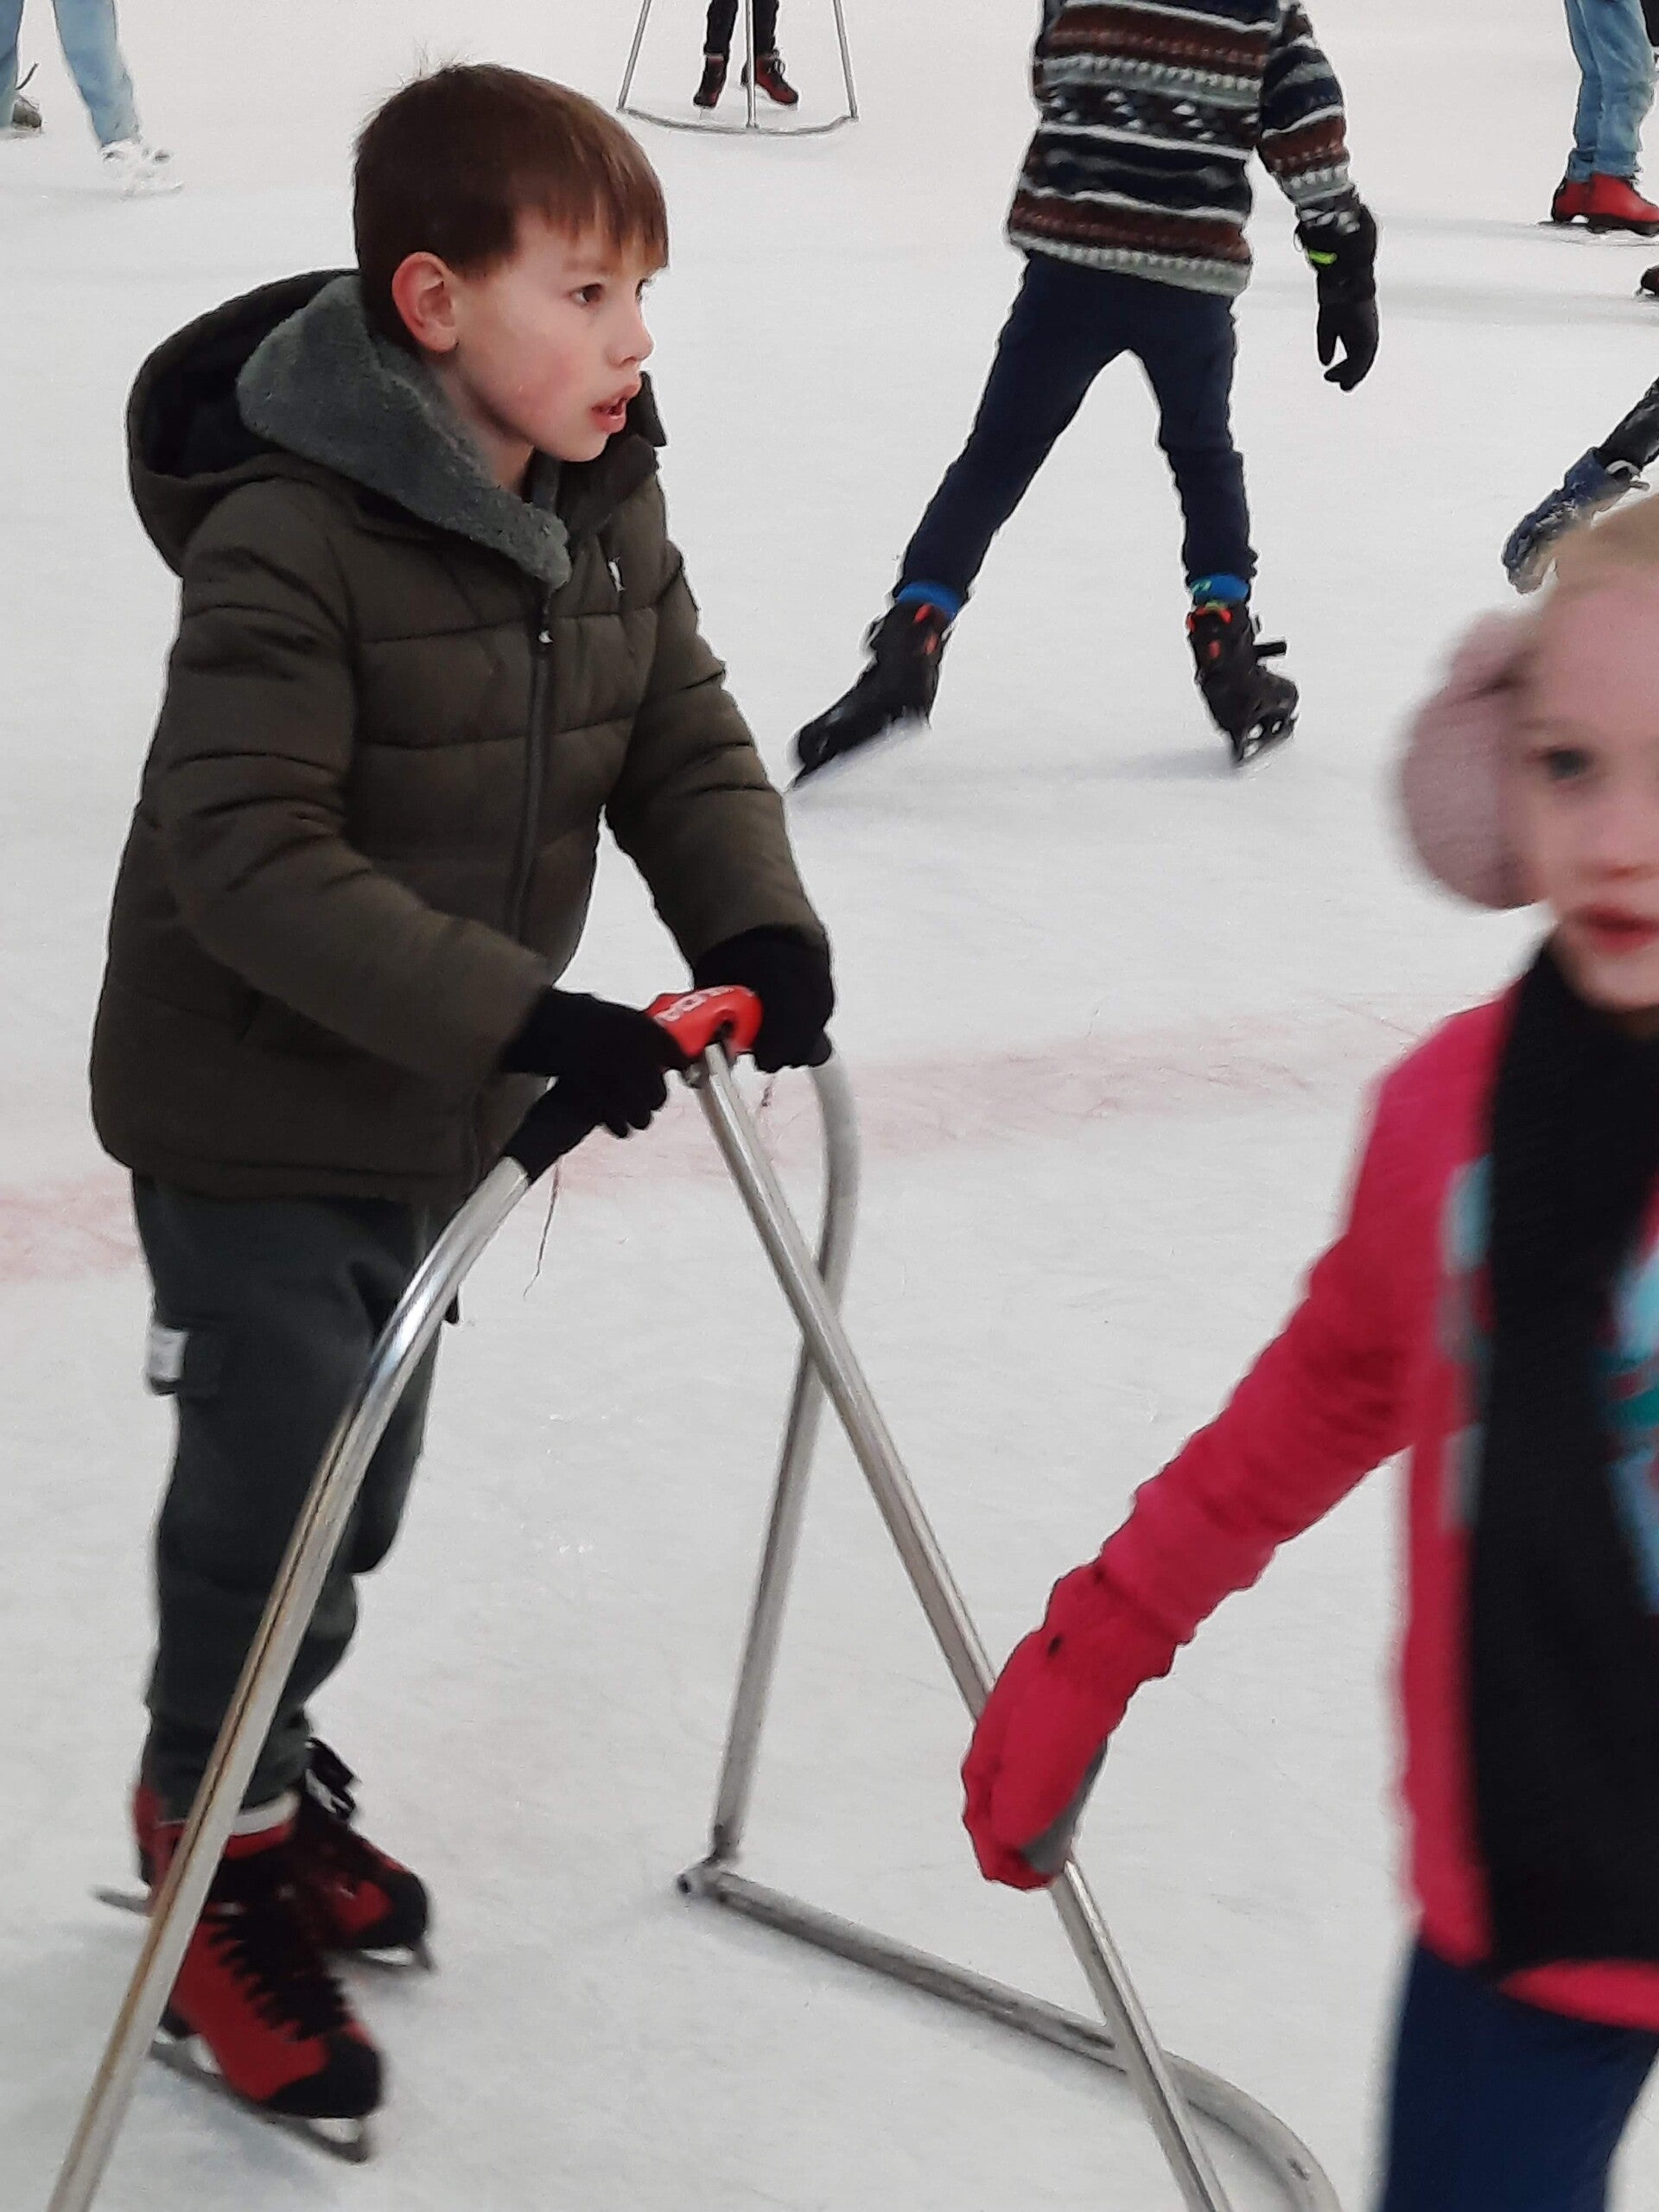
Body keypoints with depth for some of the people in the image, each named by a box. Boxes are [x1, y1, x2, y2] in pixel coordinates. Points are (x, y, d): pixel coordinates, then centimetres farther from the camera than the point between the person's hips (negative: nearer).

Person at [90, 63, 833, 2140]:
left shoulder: (609, 515, -2)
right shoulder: (288, 544, -26)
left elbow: (684, 740, 5)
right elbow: (253, 860, -30)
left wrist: (752, 920, -16)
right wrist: (520, 1016, -35)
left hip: (435, 1113, 7)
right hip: (251, 1116, -7)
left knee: (359, 1488, 19)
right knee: (274, 1494, 1)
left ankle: (253, 1769, 41)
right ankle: (223, 1863, 20)